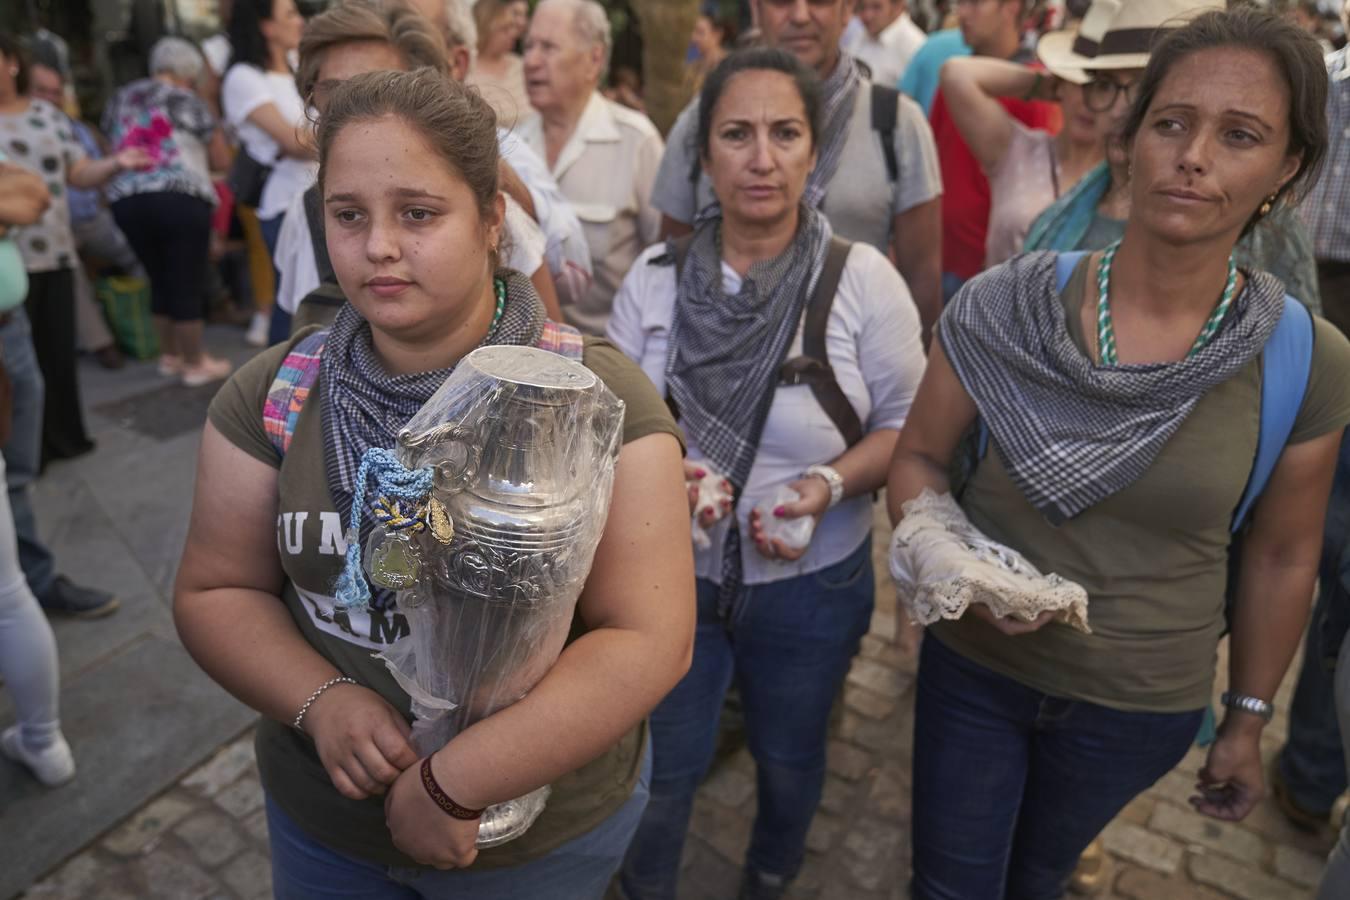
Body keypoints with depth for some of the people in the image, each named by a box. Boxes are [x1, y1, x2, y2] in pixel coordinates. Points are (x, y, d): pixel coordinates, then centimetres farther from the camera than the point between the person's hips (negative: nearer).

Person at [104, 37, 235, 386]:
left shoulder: (119, 99, 19)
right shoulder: (186, 100, 4)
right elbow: (222, 160, 6)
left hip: (126, 201, 5)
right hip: (180, 199, -5)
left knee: (160, 280, 16)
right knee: (188, 283, 2)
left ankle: (169, 356, 26)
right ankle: (195, 364, 10)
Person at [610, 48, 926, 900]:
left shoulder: (864, 278, -12)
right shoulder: (655, 275, -6)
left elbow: (907, 424, -6)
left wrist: (831, 484, -23)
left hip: (812, 583, 0)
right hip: (671, 574, 1)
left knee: (790, 759, 24)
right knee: (661, 764, 18)